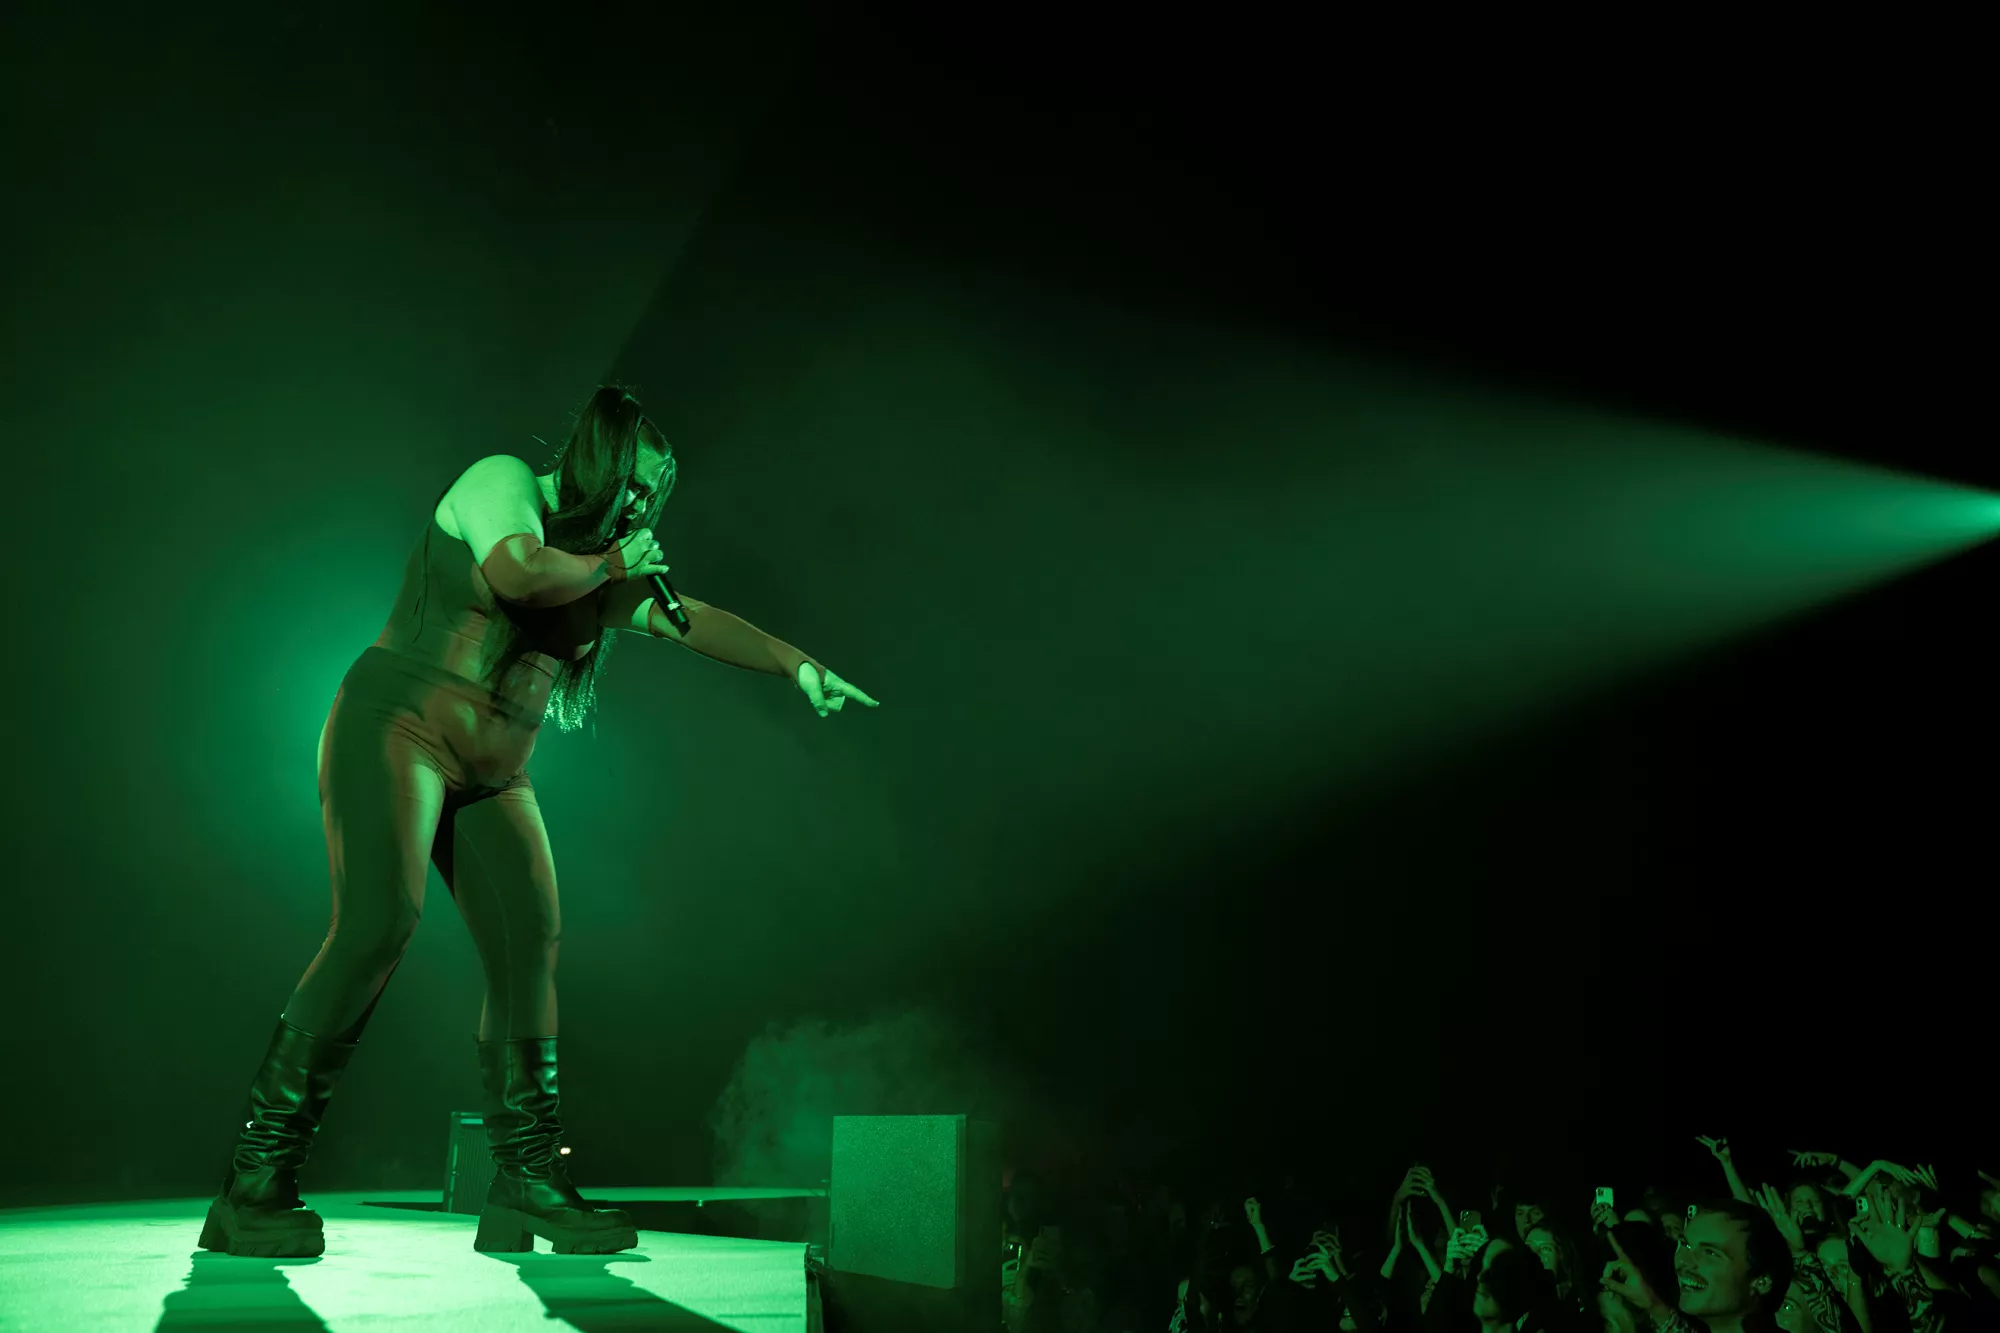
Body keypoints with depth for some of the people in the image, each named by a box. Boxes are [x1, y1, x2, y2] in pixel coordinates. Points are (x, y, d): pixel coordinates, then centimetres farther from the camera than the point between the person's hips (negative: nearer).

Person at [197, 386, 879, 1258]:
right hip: (396, 730, -7)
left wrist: (797, 665, -4)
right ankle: (255, 1185, -18)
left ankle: (526, 1188, 3)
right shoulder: (501, 483, -5)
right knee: (377, 927, -23)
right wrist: (610, 563, -9)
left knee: (529, 949, -3)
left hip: (490, 776, 8)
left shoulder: (601, 566, 15)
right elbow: (516, 574, -25)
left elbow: (694, 621, 7)